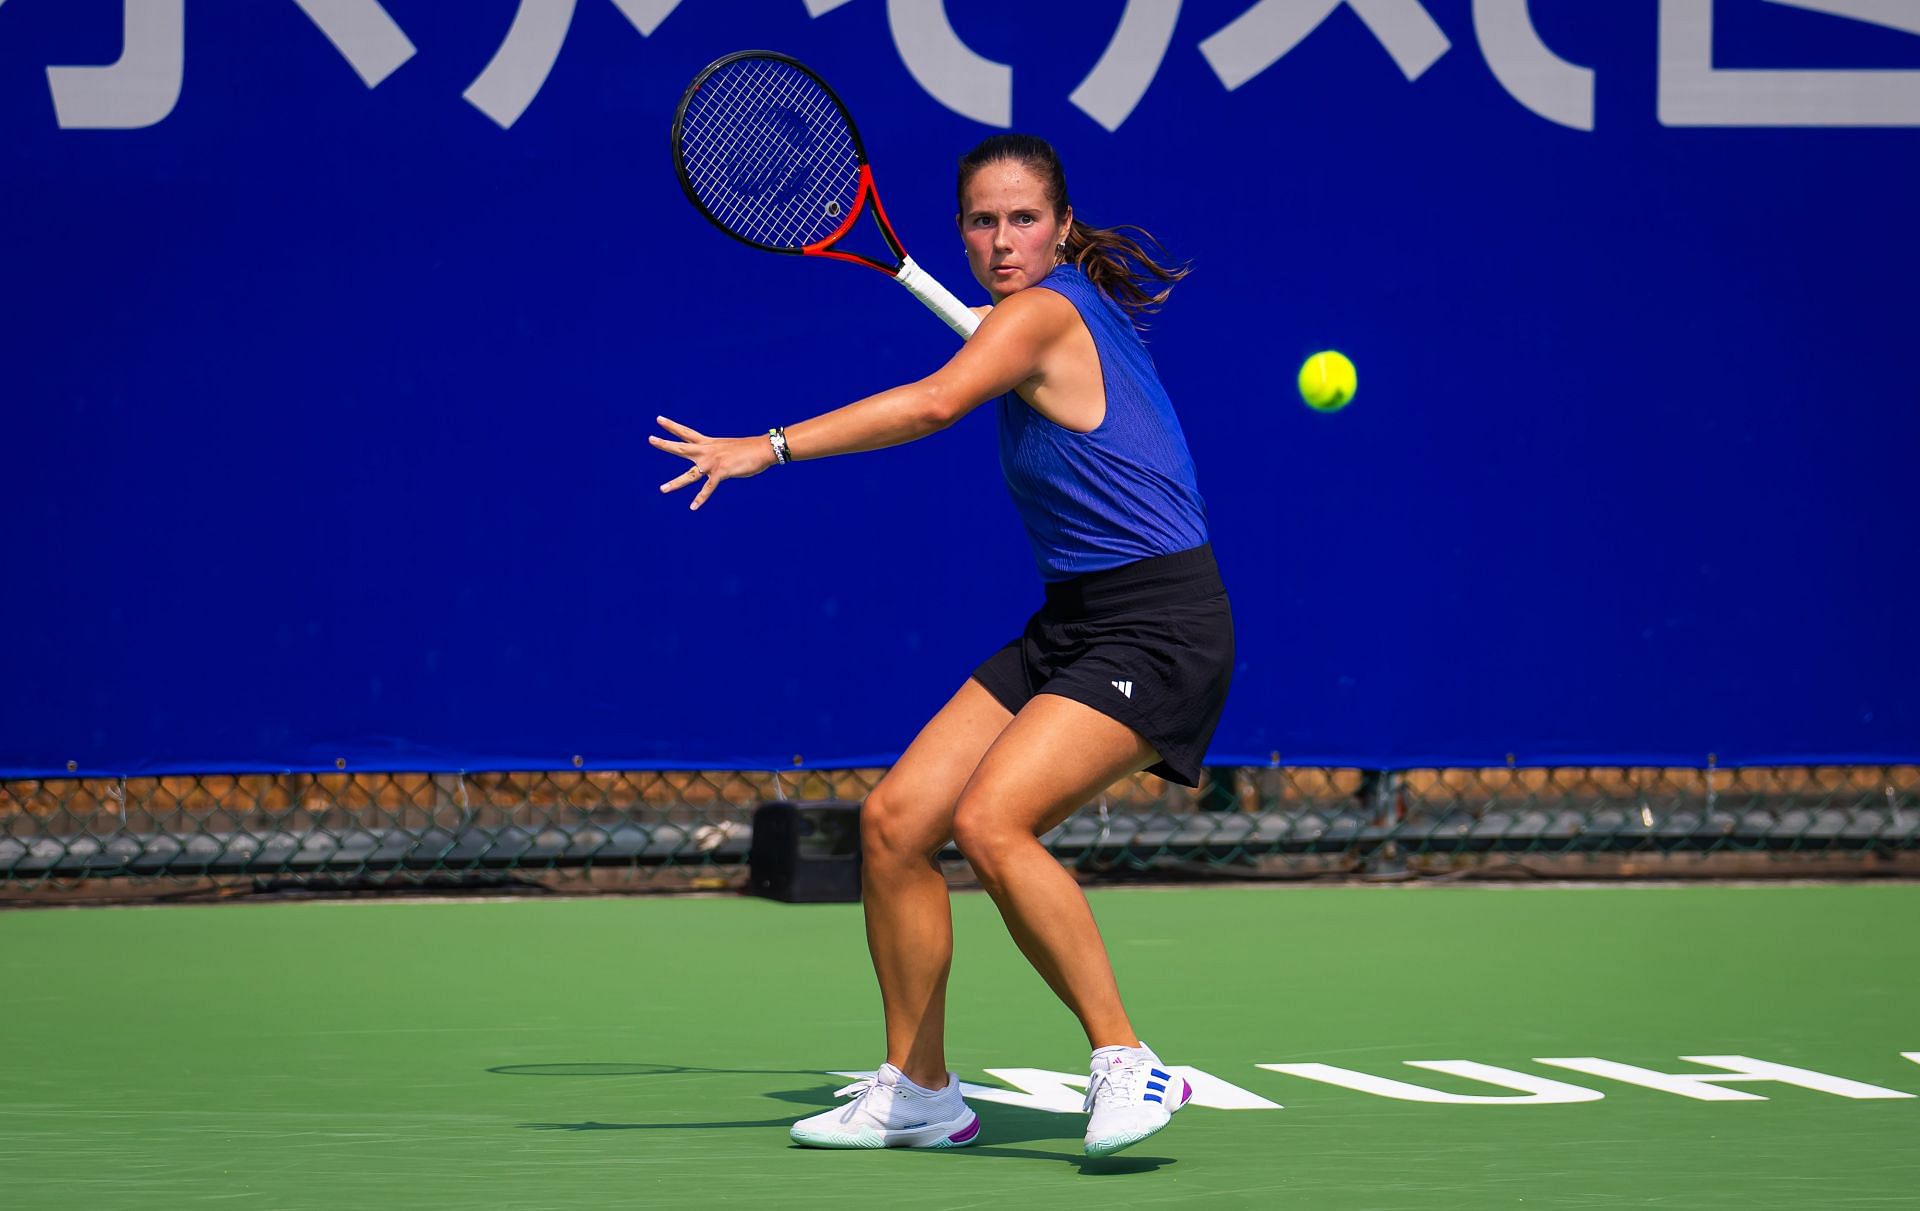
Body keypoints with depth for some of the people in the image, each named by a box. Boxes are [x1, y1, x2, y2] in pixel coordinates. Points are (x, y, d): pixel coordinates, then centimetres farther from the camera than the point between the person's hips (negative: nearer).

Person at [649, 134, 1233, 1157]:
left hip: (1156, 630, -10)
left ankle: (1125, 1065, -19)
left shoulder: (1040, 313, -15)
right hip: (1070, 628, 10)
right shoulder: (1079, 308, 13)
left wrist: (770, 447, -37)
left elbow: (935, 401, -34)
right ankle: (917, 1093, 13)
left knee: (990, 821, -28)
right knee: (895, 820, 2)